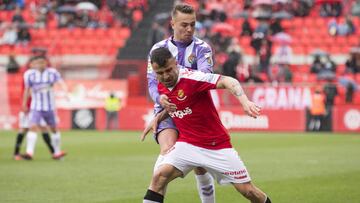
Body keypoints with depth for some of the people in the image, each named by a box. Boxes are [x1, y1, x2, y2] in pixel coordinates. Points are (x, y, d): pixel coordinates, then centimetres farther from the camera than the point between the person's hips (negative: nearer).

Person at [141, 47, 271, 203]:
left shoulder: (190, 77, -21)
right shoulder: (161, 86, 0)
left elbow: (228, 82, -31)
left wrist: (244, 101, -47)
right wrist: (158, 117, 7)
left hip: (217, 145, -4)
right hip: (187, 143, 4)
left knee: (247, 190, -2)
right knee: (160, 176, -19)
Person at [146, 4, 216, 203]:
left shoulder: (201, 48, 1)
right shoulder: (159, 49, 4)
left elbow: (205, 73, -19)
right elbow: (152, 81, -4)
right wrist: (159, 98, -28)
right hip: (167, 109, -1)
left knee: (200, 164, 3)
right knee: (168, 149, -28)